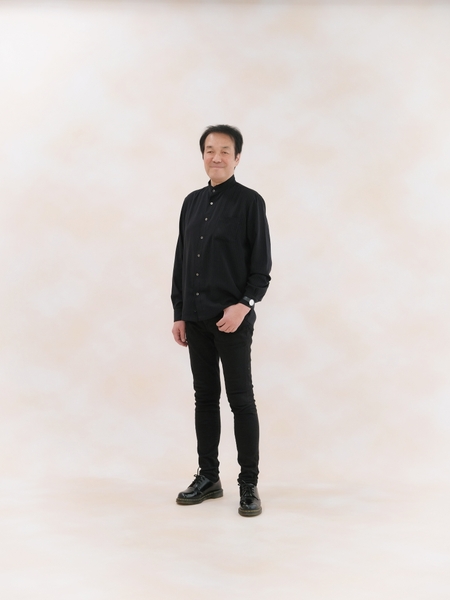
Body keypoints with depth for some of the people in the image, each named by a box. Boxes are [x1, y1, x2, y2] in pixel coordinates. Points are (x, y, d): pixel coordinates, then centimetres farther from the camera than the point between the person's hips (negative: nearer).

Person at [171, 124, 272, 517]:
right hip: (196, 320, 6)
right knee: (205, 397, 12)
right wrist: (179, 314, 10)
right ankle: (208, 477, 23)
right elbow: (181, 262, 13)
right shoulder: (192, 202, 12)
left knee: (241, 399, 1)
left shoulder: (249, 202, -5)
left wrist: (244, 305, -20)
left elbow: (261, 266, -8)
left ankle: (249, 484, 12)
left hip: (233, 319, -6)